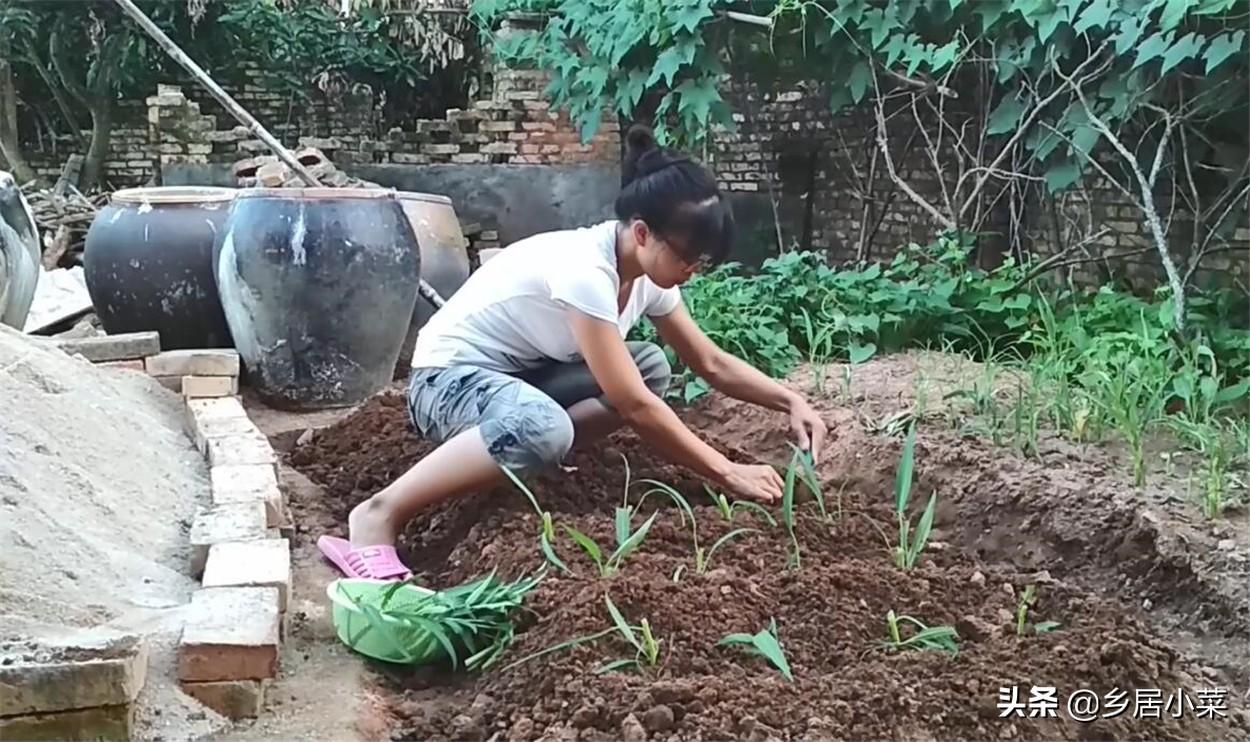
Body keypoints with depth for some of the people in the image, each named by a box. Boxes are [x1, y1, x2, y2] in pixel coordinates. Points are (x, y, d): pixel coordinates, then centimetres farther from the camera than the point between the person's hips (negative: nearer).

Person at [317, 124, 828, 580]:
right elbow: (633, 406, -30)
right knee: (544, 428, -40)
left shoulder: (647, 269, -4)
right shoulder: (584, 269, -29)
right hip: (448, 377, -8)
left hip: (520, 374, 8)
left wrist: (789, 400, -8)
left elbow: (713, 364, 6)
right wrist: (728, 474, -25)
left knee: (652, 367, -7)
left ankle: (519, 455, -3)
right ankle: (379, 514, -25)